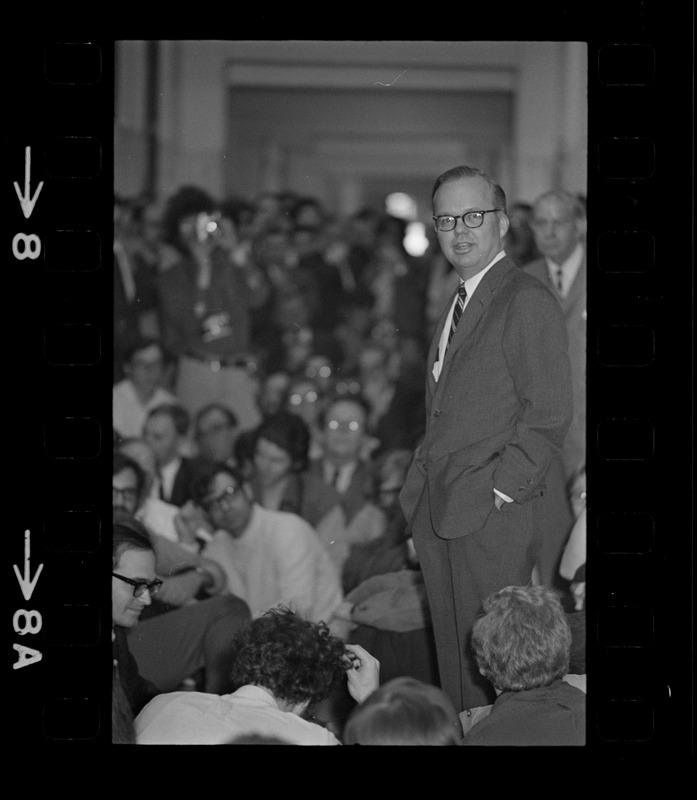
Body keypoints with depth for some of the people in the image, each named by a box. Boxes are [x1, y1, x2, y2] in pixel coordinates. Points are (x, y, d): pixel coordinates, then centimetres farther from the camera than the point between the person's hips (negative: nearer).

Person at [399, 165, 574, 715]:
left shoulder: (528, 301, -9)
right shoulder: (458, 303, 20)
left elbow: (550, 416, -13)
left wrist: (499, 492, -15)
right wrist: (422, 508, 12)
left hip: (494, 518, -8)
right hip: (442, 516, 8)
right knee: (454, 663, 11)